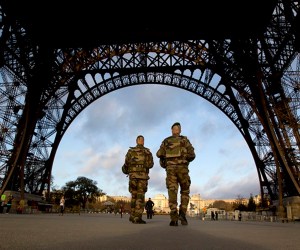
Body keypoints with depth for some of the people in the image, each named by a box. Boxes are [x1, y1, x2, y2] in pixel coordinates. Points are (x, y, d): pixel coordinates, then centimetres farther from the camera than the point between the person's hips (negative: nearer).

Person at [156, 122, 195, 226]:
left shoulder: (166, 141, 15)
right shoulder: (185, 140, 11)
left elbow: (159, 154, 4)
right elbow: (192, 155, 4)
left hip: (170, 168, 1)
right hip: (182, 168, -1)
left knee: (172, 191, -4)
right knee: (185, 191, 12)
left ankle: (174, 218, -14)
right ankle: (182, 213, -2)